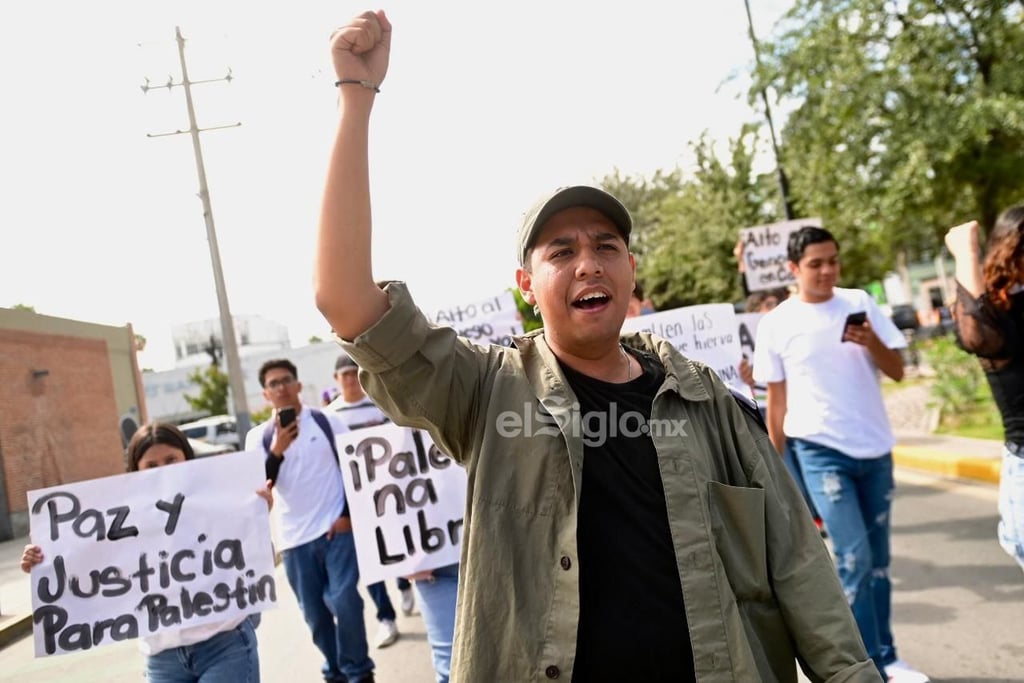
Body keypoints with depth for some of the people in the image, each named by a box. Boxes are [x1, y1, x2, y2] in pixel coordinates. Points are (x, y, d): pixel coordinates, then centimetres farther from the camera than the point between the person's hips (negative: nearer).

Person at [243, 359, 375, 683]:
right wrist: (277, 450, -19)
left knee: (343, 601, -9)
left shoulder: (327, 421, 1)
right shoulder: (258, 436, 4)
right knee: (314, 613, 11)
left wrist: (348, 514, -5)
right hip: (294, 539, 2)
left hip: (336, 528, -2)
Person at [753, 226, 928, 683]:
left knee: (878, 560, 13)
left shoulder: (859, 302, 2)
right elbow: (776, 400, 2)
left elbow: (897, 371, 2)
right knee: (855, 558, -9)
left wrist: (872, 342, -18)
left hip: (875, 448, 4)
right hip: (821, 451, -3)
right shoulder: (776, 323, -4)